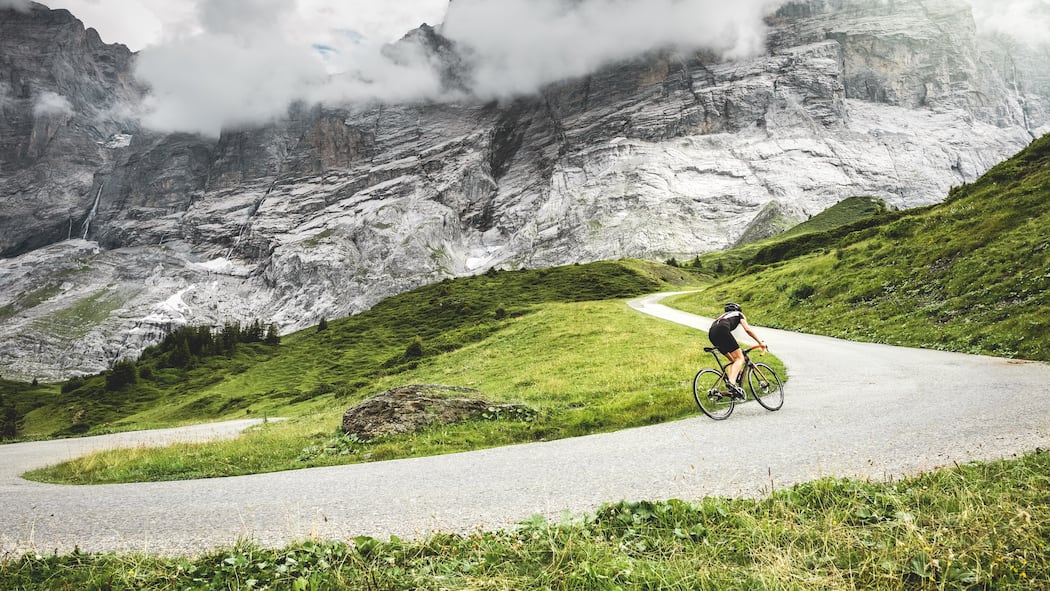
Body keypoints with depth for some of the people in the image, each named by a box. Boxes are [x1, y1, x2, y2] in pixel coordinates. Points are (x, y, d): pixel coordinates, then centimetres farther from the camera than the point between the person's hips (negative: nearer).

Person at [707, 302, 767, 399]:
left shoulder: (723, 316, 43)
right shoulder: (739, 314, 28)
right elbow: (748, 329, 10)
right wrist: (761, 343, 13)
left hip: (711, 333, 7)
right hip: (722, 330, -6)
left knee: (733, 360, 19)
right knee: (740, 358, -5)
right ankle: (732, 382, -29)